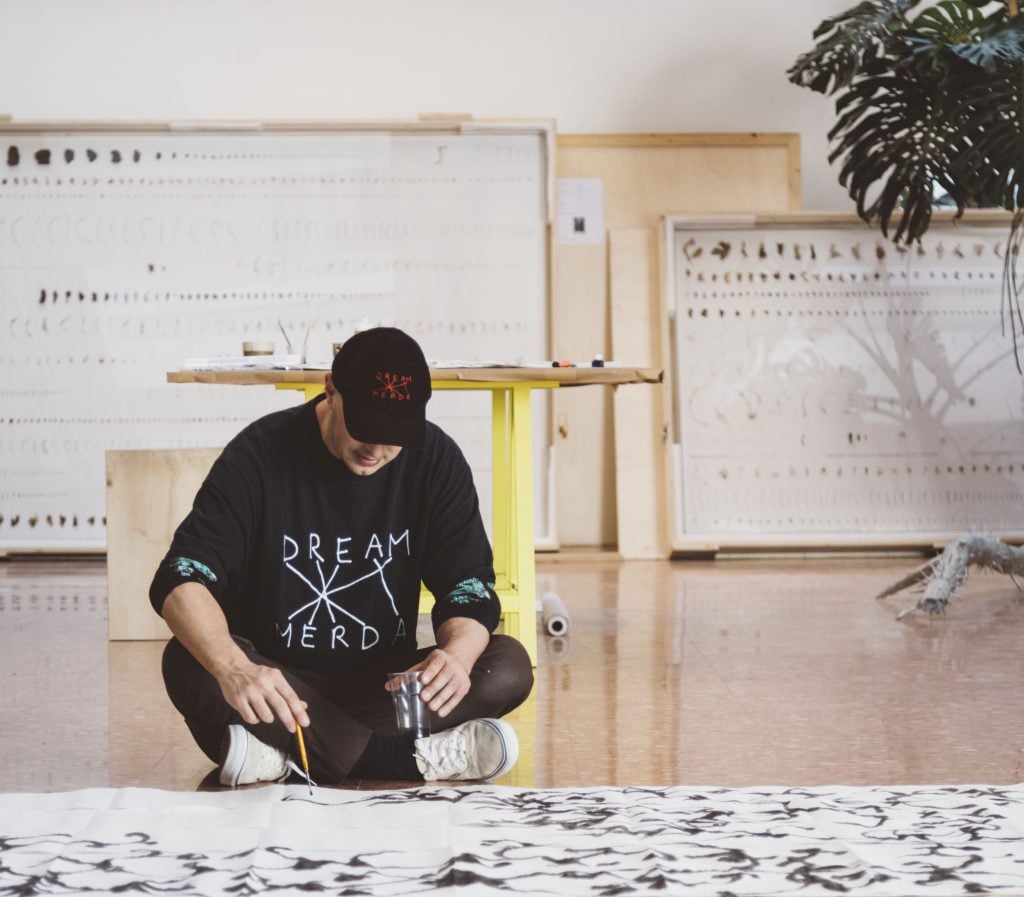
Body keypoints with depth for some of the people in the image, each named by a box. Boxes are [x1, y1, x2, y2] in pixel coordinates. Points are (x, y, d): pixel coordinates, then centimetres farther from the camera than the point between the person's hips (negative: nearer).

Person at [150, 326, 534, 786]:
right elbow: (182, 579, -22)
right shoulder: (261, 453, -12)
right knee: (188, 664, -33)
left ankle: (279, 753, -29)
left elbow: (469, 586, -8)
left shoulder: (436, 460, -4)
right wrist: (234, 668, -44)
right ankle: (413, 759, -33)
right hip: (277, 681, -2)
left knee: (509, 667, -23)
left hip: (386, 686, 2)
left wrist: (457, 654, -33)